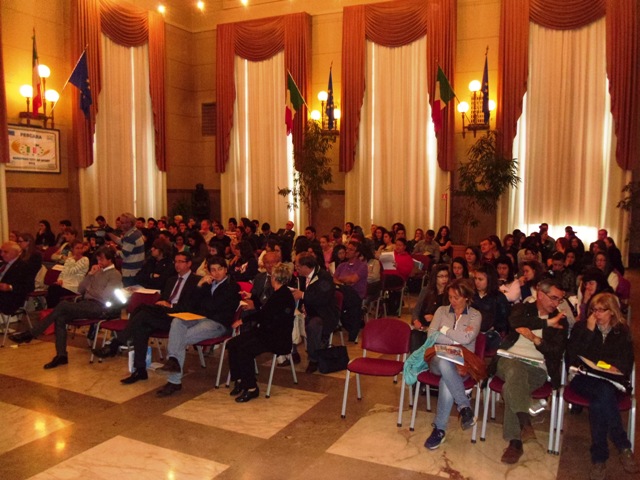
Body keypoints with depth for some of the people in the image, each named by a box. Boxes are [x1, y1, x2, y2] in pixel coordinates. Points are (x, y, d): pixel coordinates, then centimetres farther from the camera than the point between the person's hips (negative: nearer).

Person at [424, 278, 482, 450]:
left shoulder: (475, 315, 7)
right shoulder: (441, 311, 14)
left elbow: (467, 338, -11)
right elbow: (431, 335, -1)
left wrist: (445, 330, -2)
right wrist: (457, 339, -8)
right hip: (440, 359, 2)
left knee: (447, 380, -36)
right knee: (444, 364, -39)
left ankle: (440, 429, -25)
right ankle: (465, 406, -29)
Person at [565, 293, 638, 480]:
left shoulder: (622, 331, 13)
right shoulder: (581, 327, 8)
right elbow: (573, 356, -5)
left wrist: (617, 368, -14)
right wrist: (589, 331, -10)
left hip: (611, 381, 1)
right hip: (584, 379, -1)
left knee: (598, 402, -36)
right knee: (604, 392, -37)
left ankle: (599, 458, -30)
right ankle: (624, 448, -28)